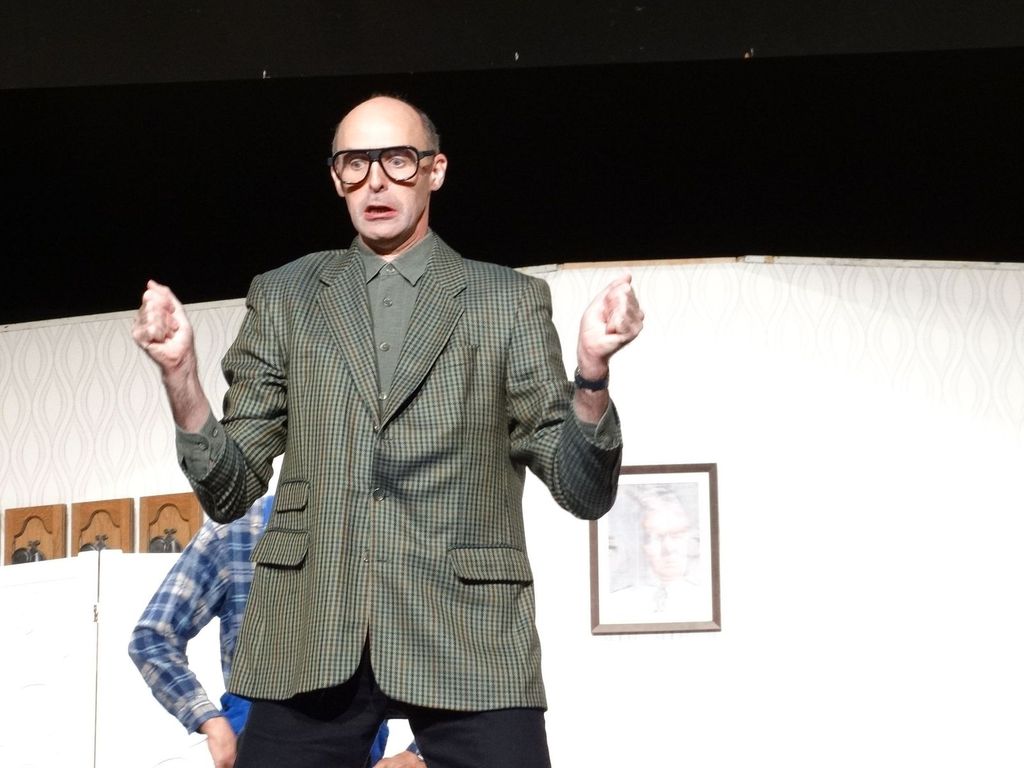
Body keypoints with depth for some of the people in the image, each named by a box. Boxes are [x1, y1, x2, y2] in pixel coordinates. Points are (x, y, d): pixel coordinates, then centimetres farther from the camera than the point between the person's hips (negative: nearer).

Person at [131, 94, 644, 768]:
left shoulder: (510, 301, 9)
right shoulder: (283, 298, 14)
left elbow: (583, 492, 5)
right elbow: (230, 492, 11)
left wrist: (592, 373, -13)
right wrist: (182, 376, -5)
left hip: (468, 638, -1)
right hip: (310, 638, 2)